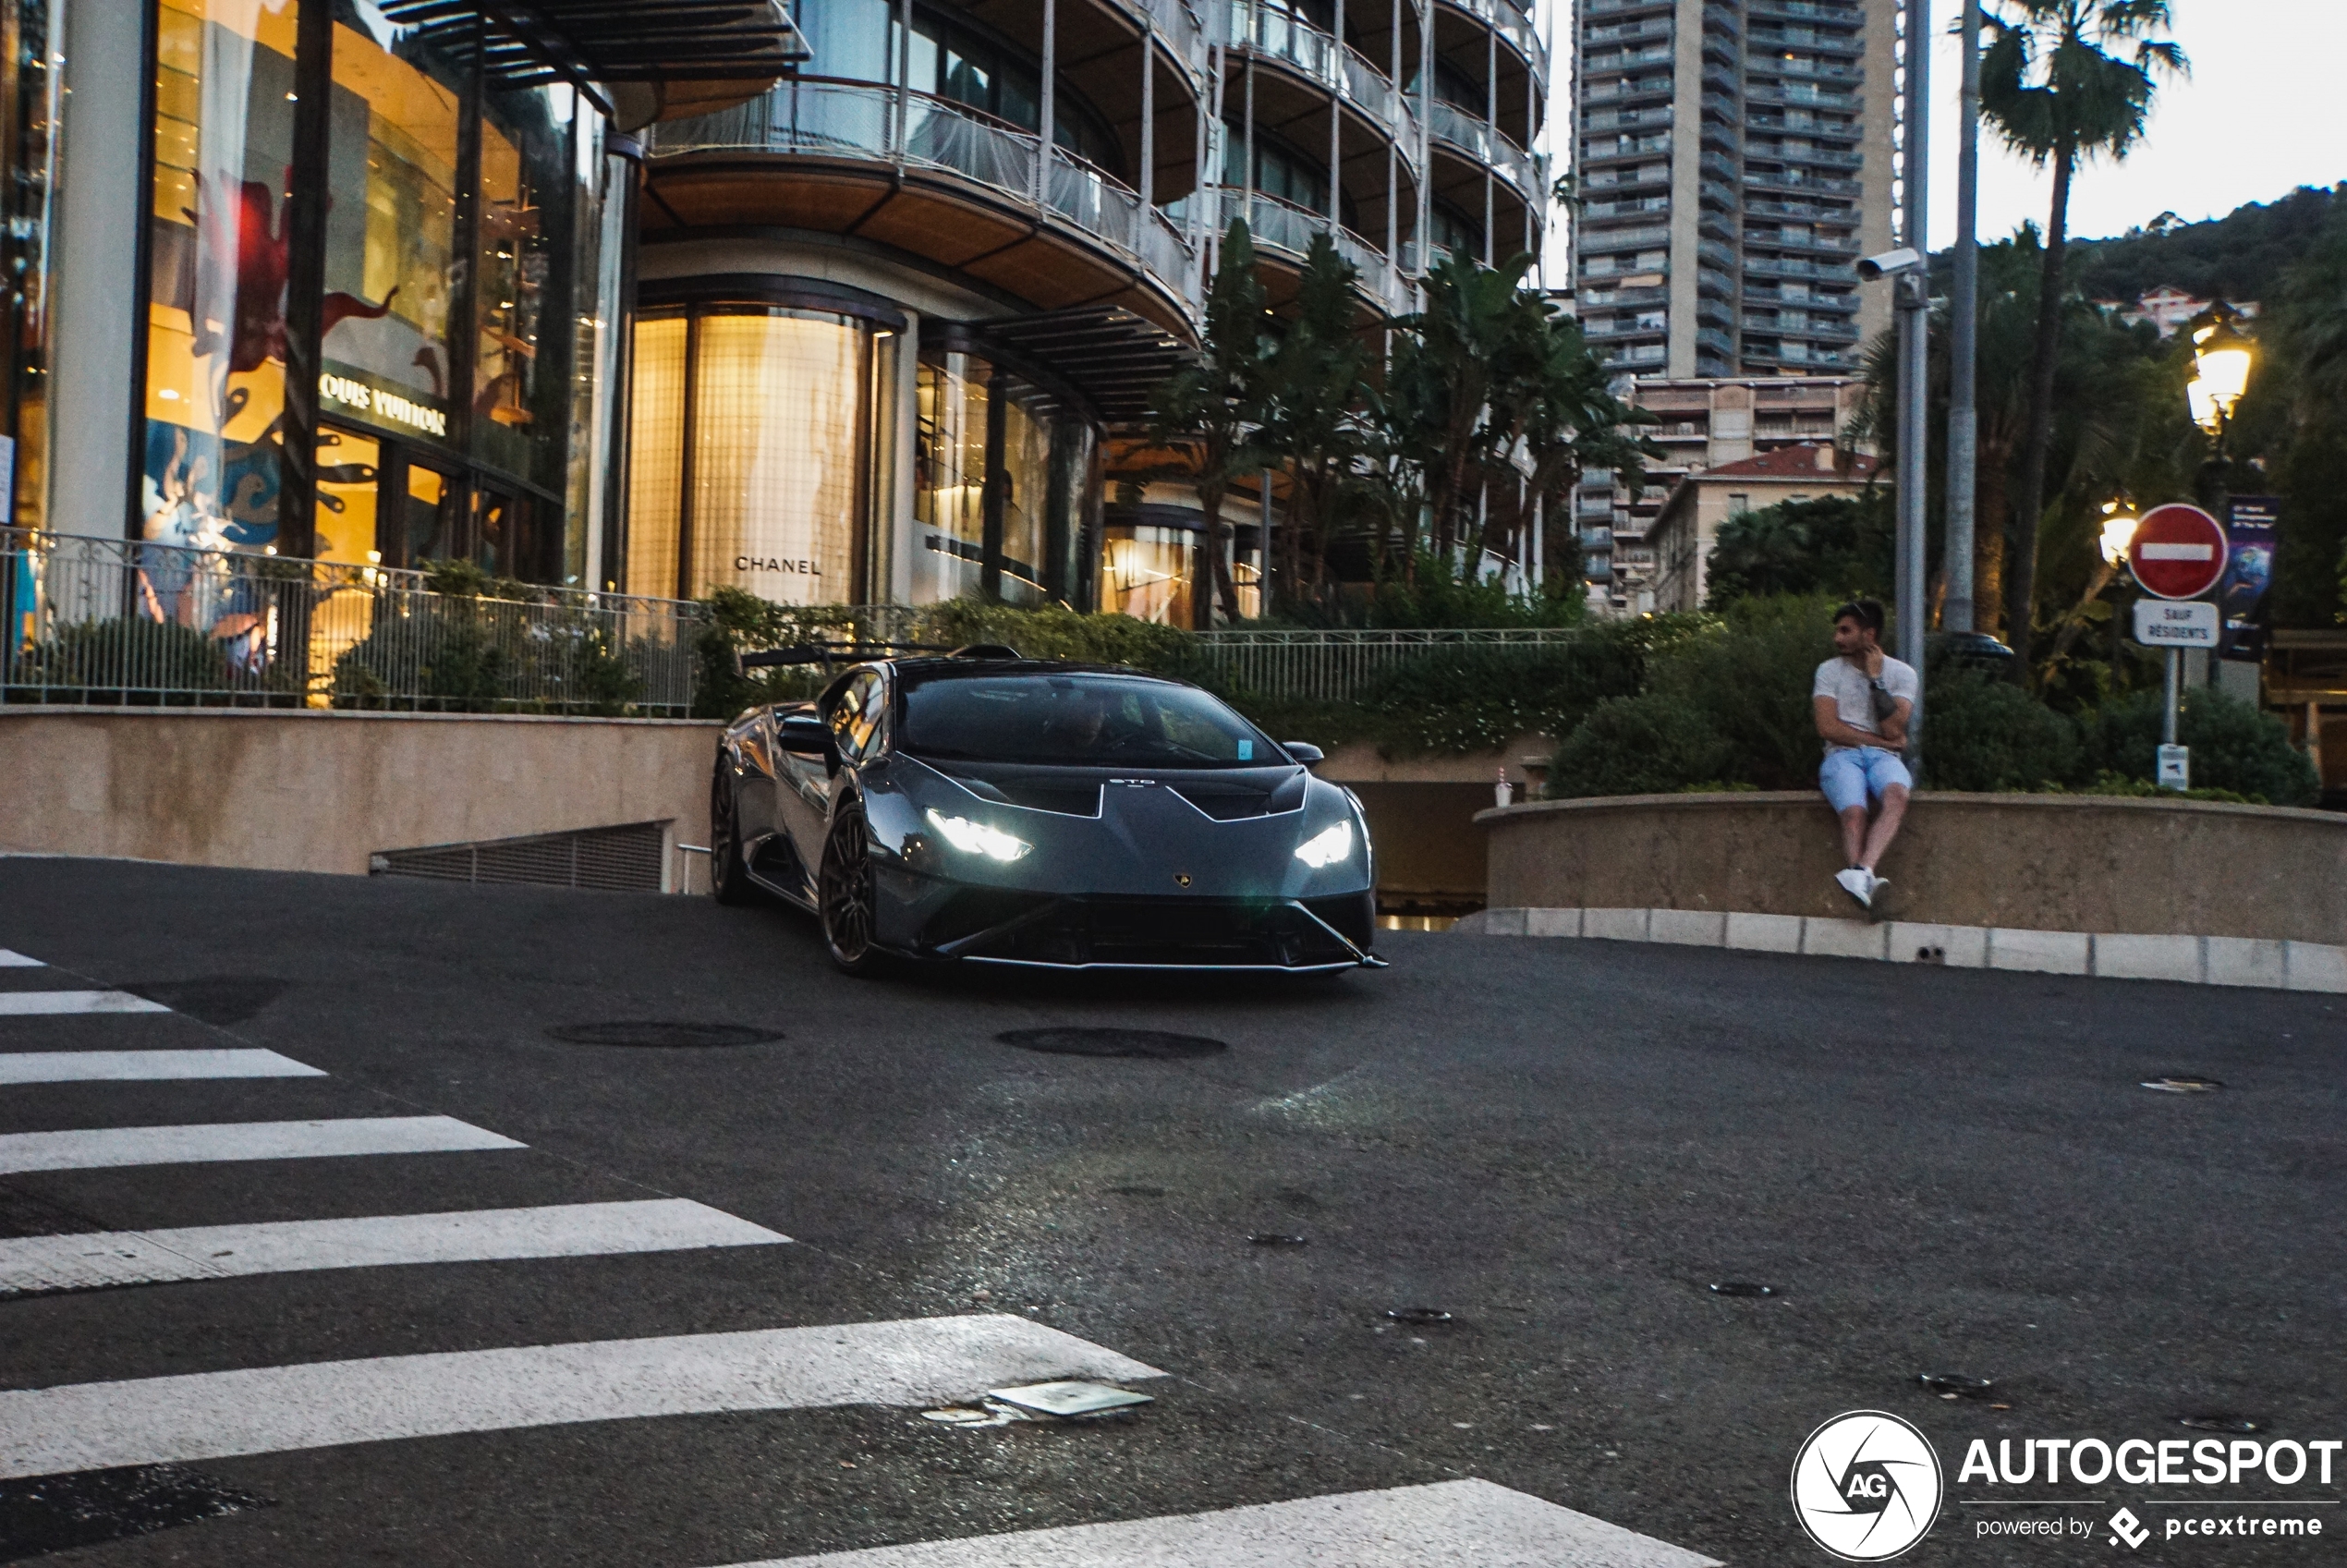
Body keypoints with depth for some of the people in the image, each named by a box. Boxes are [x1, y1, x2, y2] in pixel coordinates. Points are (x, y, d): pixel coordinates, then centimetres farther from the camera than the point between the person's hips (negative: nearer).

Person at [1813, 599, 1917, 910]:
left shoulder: (1901, 674, 11)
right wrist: (1882, 740, -2)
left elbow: (1893, 729, -4)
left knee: (1896, 795, -37)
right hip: (1842, 756, 0)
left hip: (1883, 757, 0)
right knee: (1854, 811, -33)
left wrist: (1875, 679, -3)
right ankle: (1863, 883, -46)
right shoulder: (1829, 671, 12)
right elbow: (1828, 728, -1)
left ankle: (1862, 872, -54)